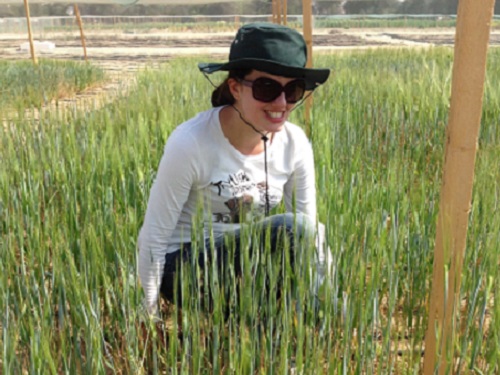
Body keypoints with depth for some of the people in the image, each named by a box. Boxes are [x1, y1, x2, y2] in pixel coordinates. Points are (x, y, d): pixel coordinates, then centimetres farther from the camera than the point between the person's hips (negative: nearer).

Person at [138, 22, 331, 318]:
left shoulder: (295, 142, -9)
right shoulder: (191, 143, -23)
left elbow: (310, 231, -1)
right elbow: (155, 235, -17)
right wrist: (149, 316, -14)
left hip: (242, 260, 5)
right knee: (289, 228, -27)